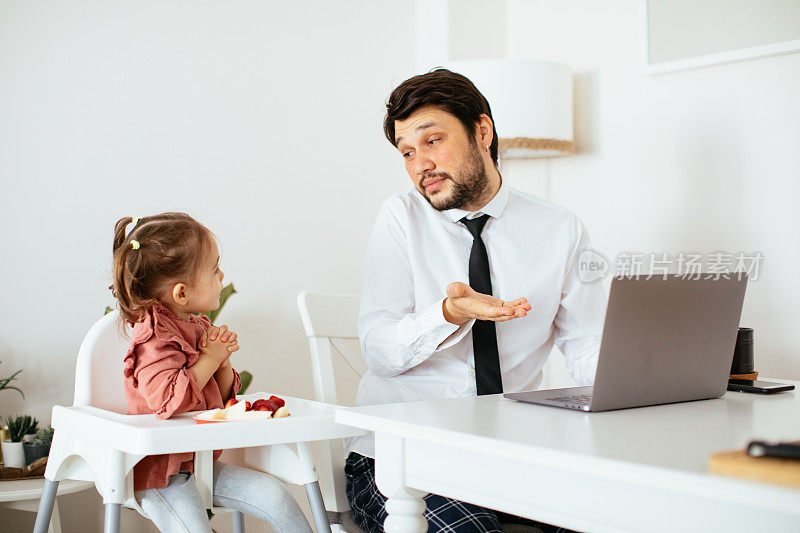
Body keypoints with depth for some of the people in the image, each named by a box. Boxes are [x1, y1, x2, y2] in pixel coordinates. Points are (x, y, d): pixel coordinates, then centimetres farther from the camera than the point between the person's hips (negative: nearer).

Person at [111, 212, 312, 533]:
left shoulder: (197, 327, 10)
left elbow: (221, 397, 19)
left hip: (203, 461, 8)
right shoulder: (155, 337, -18)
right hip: (161, 474, -8)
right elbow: (167, 400, -33)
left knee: (274, 495, -5)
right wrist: (209, 359, -21)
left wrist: (224, 363, -3)